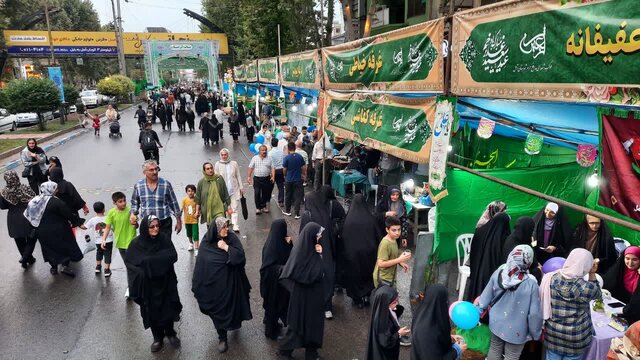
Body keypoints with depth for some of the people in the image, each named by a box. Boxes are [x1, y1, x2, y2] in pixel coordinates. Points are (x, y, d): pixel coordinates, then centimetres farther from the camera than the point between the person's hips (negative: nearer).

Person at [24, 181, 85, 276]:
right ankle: (65, 265, 5)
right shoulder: (56, 202, -23)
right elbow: (69, 215, -18)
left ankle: (54, 267, 33)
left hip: (41, 232, 6)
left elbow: (27, 215, 9)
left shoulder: (33, 201, -3)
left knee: (50, 248, 23)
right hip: (58, 231, -6)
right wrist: (79, 223, -5)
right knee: (66, 245, 13)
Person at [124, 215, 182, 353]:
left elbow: (173, 256, -15)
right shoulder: (137, 243, -10)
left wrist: (148, 260, -21)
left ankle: (170, 333, 34)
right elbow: (130, 261, -17)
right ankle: (157, 337, 31)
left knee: (168, 308, 11)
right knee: (152, 311, 11)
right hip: (148, 286, -1)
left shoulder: (164, 239, -7)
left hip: (166, 282, 1)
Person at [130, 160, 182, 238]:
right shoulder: (138, 185, 3)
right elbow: (135, 202, 18)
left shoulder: (166, 184, -2)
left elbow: (173, 203, 5)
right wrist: (133, 213, -1)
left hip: (164, 224, -2)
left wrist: (178, 221, 7)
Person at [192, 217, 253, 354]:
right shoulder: (206, 242, -9)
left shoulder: (232, 238, -11)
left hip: (230, 281, 0)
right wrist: (197, 285, -1)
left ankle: (233, 323, 48)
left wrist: (226, 247, -25)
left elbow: (240, 256, -18)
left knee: (230, 305, 17)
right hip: (213, 283, 0)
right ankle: (222, 338, 24)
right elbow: (200, 264, -4)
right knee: (217, 310, 8)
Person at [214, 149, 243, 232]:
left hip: (234, 189, 0)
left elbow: (238, 176, 7)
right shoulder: (218, 164, -2)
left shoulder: (234, 163, 2)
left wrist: (241, 187, 6)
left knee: (234, 208, -2)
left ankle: (235, 226, -3)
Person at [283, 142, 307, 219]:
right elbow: (304, 168, 0)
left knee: (288, 195, 16)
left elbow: (284, 169, -7)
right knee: (298, 196, 4)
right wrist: (304, 175, 17)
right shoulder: (300, 157, -5)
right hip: (298, 179, 1)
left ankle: (287, 211, 30)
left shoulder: (286, 158, -12)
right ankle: (296, 213, 1)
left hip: (289, 180, -1)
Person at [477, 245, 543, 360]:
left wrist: (478, 310, 12)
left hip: (496, 322, 4)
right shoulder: (531, 283, -29)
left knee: (494, 350, 25)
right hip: (516, 329, -4)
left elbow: (487, 295, -4)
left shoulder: (499, 272, -17)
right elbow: (534, 313, -20)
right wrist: (536, 333, -3)